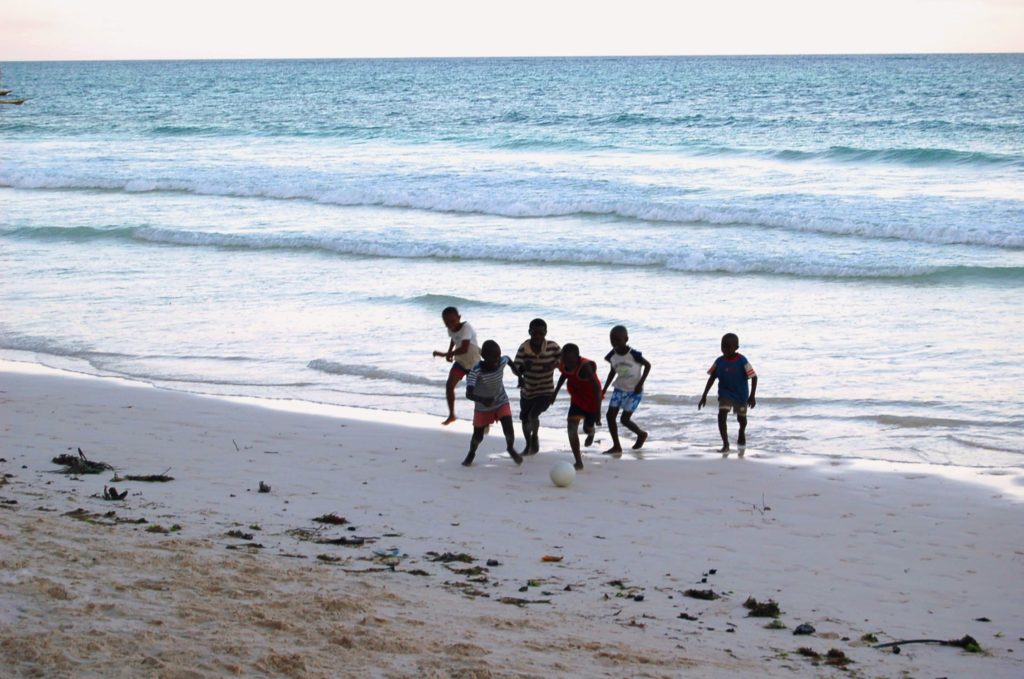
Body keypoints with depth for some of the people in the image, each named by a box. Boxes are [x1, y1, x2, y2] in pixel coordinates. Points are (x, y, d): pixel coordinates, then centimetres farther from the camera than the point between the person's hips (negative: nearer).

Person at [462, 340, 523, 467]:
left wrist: (515, 371, 20)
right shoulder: (476, 371, -34)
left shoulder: (502, 362, -23)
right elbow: (469, 394, -43)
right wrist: (482, 400, -60)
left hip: (502, 402, 2)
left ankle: (510, 448, 21)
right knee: (478, 436, 8)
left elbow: (508, 359, 5)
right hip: (483, 407, -2)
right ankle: (471, 454, 42)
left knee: (509, 430, -13)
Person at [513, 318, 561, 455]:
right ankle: (529, 445, 46)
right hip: (527, 391, 2)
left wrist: (555, 364, -20)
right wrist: (523, 367, -39)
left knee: (533, 415, -21)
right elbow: (516, 368, -17)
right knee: (525, 419, 19)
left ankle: (535, 438, 11)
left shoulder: (553, 347, -16)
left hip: (545, 391, -2)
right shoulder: (523, 348, -17)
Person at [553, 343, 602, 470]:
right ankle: (579, 462, -10)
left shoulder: (585, 367, -35)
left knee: (587, 428, 19)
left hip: (592, 401, -5)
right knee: (571, 427, -15)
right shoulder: (564, 365, -13)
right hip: (577, 401, 5)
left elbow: (597, 388, -33)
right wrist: (556, 391, 15)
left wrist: (598, 412, -34)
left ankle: (590, 432, 60)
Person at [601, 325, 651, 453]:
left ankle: (642, 434, 23)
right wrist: (604, 389, 11)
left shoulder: (633, 354, -21)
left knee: (625, 419, -6)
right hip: (619, 389, 6)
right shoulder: (612, 356, -5)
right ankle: (616, 446, 5)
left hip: (634, 391, -6)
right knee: (610, 416, -5)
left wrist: (641, 383, -15)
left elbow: (647, 365, -8)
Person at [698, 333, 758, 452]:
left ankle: (742, 434, 54)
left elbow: (754, 377, -16)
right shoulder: (719, 361, -10)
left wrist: (752, 396, -21)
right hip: (725, 394, 1)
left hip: (740, 394, -1)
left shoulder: (742, 361, -21)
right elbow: (712, 377, 0)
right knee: (721, 416, -20)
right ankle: (725, 445, -17)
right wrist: (704, 395, -1)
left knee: (741, 418, 20)